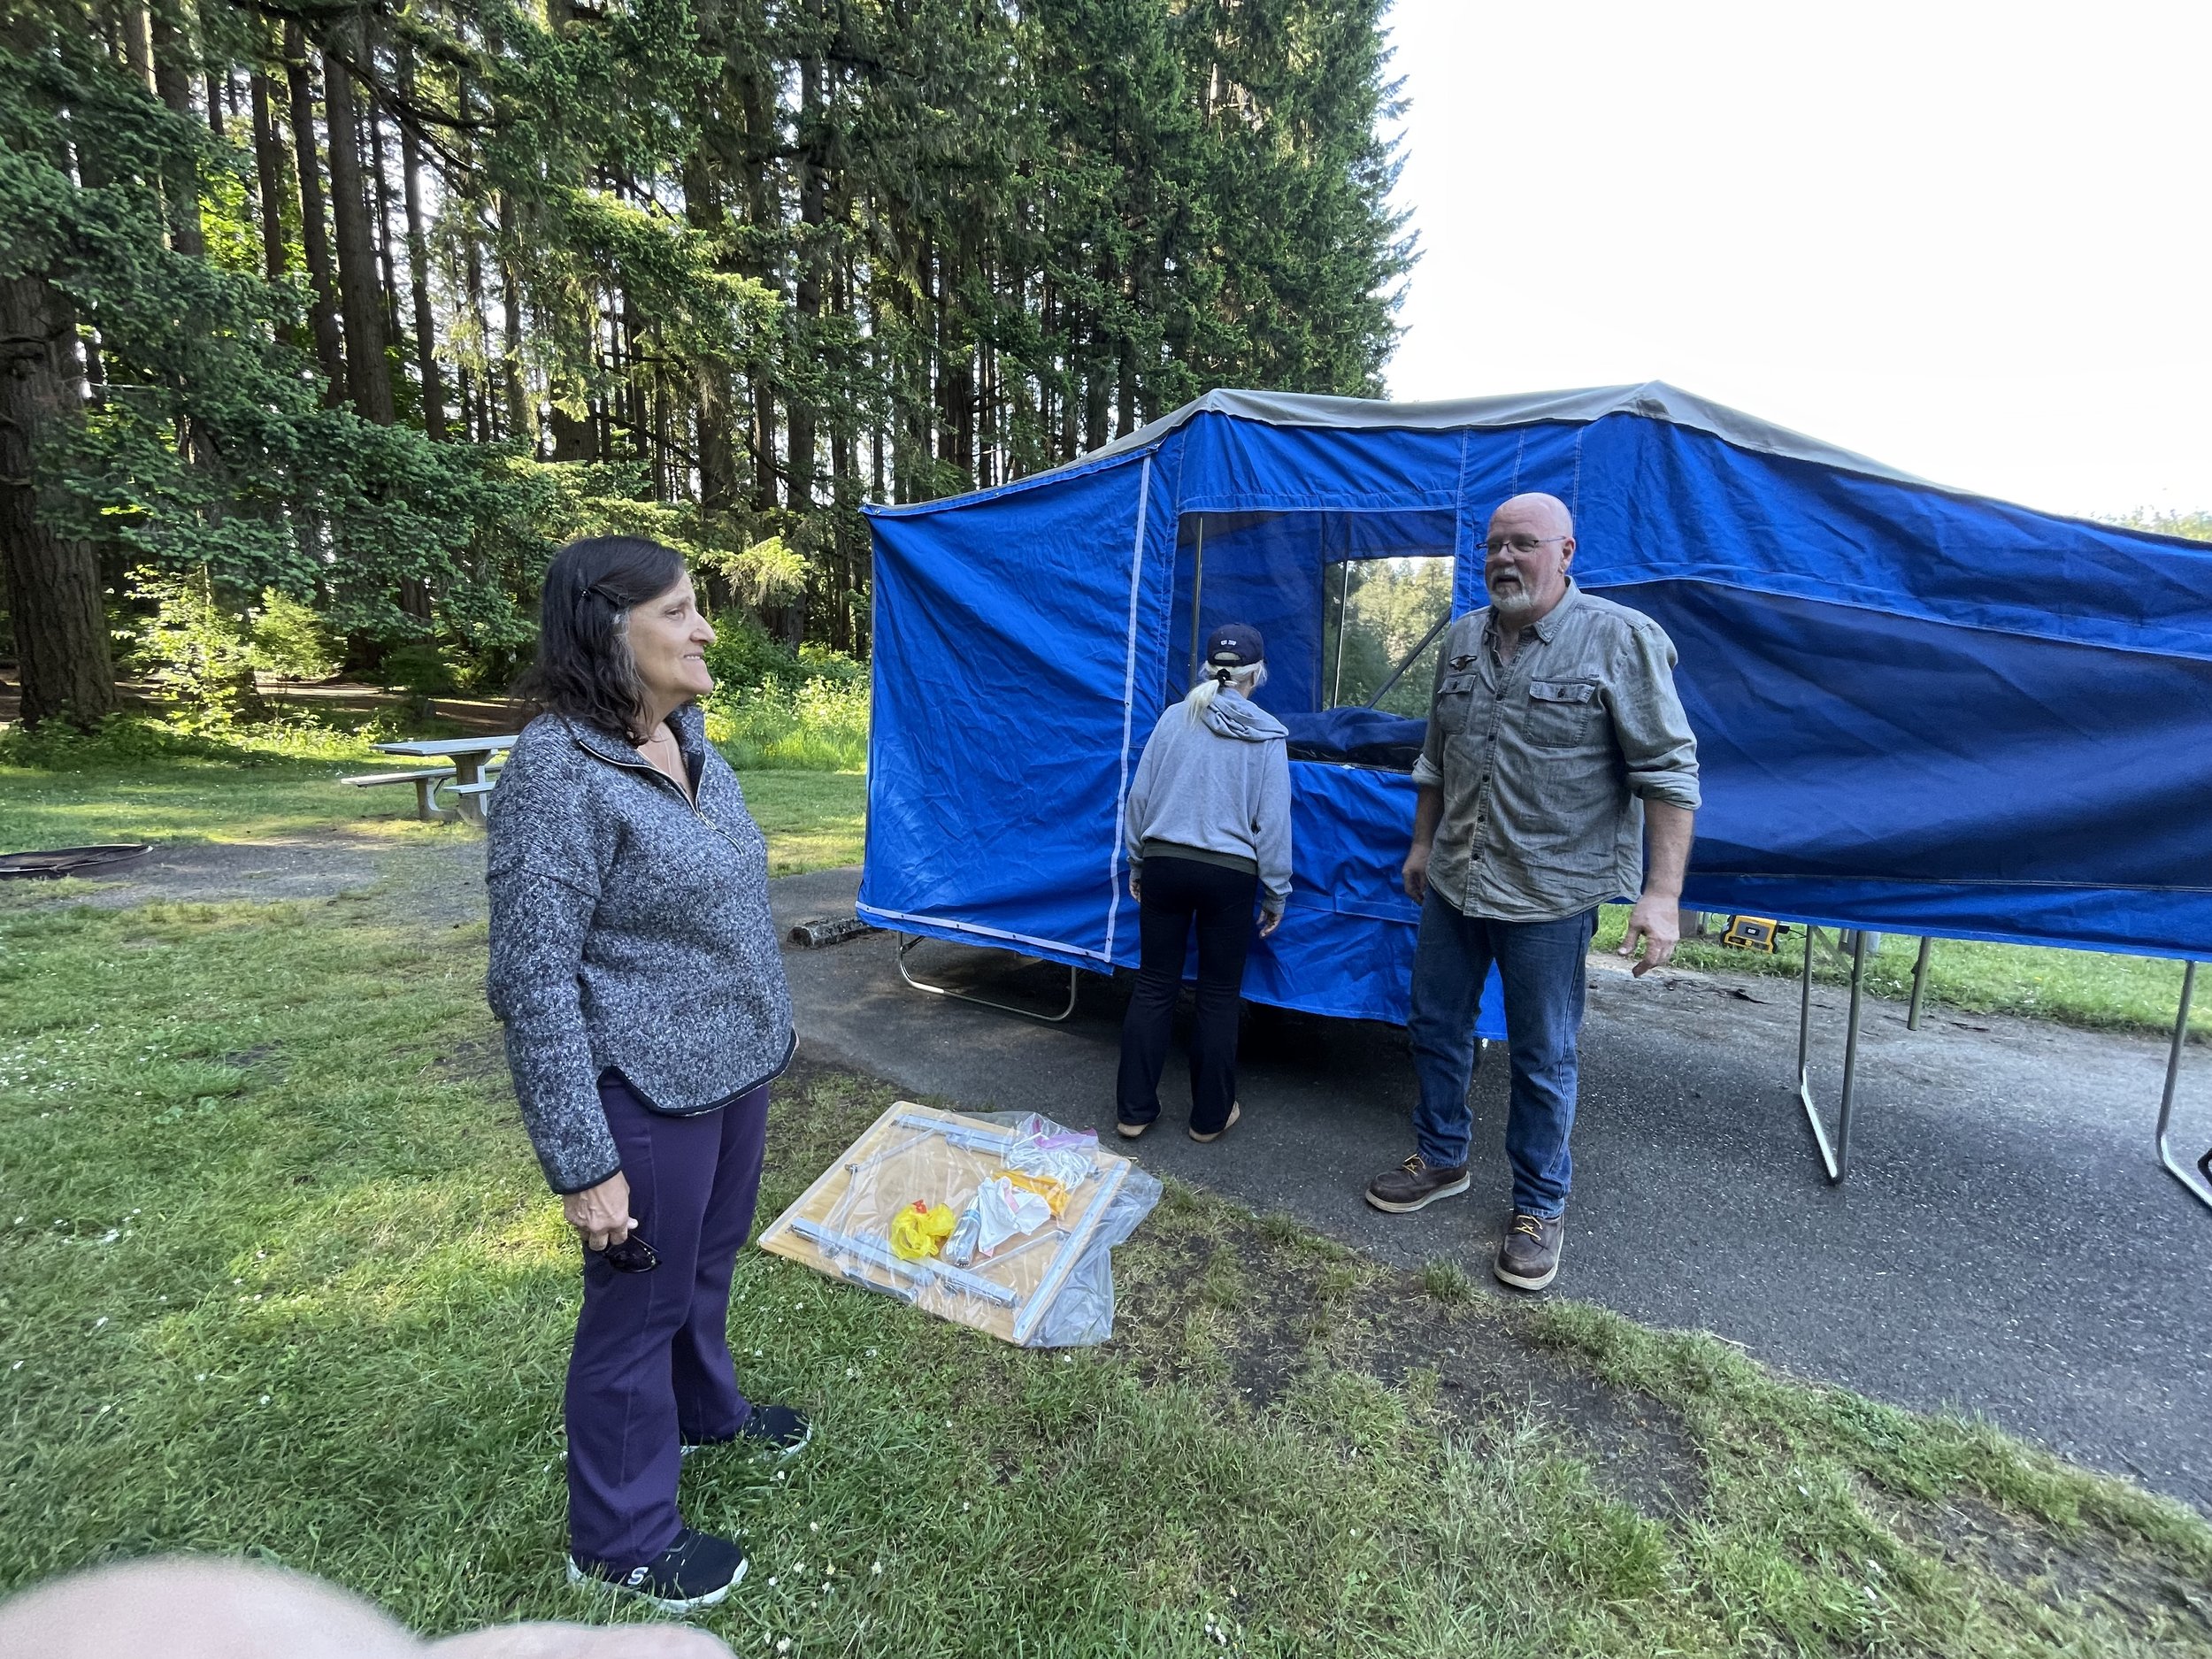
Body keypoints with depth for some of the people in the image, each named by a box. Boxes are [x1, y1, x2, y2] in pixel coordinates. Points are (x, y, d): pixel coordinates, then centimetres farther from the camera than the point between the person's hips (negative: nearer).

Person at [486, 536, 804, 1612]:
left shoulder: (688, 742, 3)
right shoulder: (559, 771, -22)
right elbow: (531, 981, -21)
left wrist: (765, 1036, 18)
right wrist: (583, 1166, -19)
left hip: (736, 1069, 7)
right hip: (647, 1093, -7)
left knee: (710, 1257, 26)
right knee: (639, 1302, 12)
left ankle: (705, 1409, 54)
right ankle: (619, 1540, 37)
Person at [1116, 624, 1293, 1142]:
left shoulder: (1174, 718, 1)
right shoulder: (1266, 735, -4)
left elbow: (1139, 796, 4)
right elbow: (1272, 822, -4)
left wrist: (1137, 864, 16)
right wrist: (1276, 894, 5)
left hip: (1164, 863, 2)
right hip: (1229, 874, -2)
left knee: (1154, 986, 12)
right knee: (1218, 996, 11)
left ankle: (1133, 1110, 19)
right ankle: (1211, 1115, 23)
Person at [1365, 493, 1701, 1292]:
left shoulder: (1619, 640, -11)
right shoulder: (1462, 639, 7)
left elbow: (1668, 772, -12)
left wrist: (1663, 893, -19)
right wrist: (1422, 844, 20)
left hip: (1551, 893, -5)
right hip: (1452, 882, 6)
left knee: (1542, 1058, 7)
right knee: (1435, 1027, 16)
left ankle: (1539, 1205, 27)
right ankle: (1440, 1158, 38)